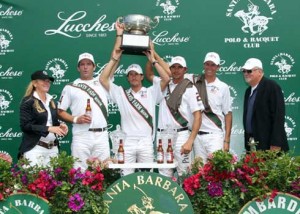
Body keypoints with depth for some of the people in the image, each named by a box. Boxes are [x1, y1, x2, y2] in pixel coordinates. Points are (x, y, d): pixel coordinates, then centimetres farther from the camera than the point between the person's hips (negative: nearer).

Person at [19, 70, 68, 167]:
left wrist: (60, 126, 3)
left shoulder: (51, 101, 17)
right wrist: (48, 129, -19)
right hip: (35, 148, -6)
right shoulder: (28, 101, -4)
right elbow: (25, 126, -12)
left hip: (53, 148, 6)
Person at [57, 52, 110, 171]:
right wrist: (76, 119, -8)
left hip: (101, 136, 2)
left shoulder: (102, 83, 14)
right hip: (81, 136, -2)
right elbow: (60, 111, 7)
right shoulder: (70, 87, 9)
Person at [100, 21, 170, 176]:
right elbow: (103, 79, -1)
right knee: (126, 177, 2)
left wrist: (152, 60, -3)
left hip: (146, 142, 0)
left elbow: (166, 79, -6)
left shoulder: (151, 92, 7)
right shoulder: (121, 94, 8)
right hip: (127, 142, 0)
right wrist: (114, 59, -4)